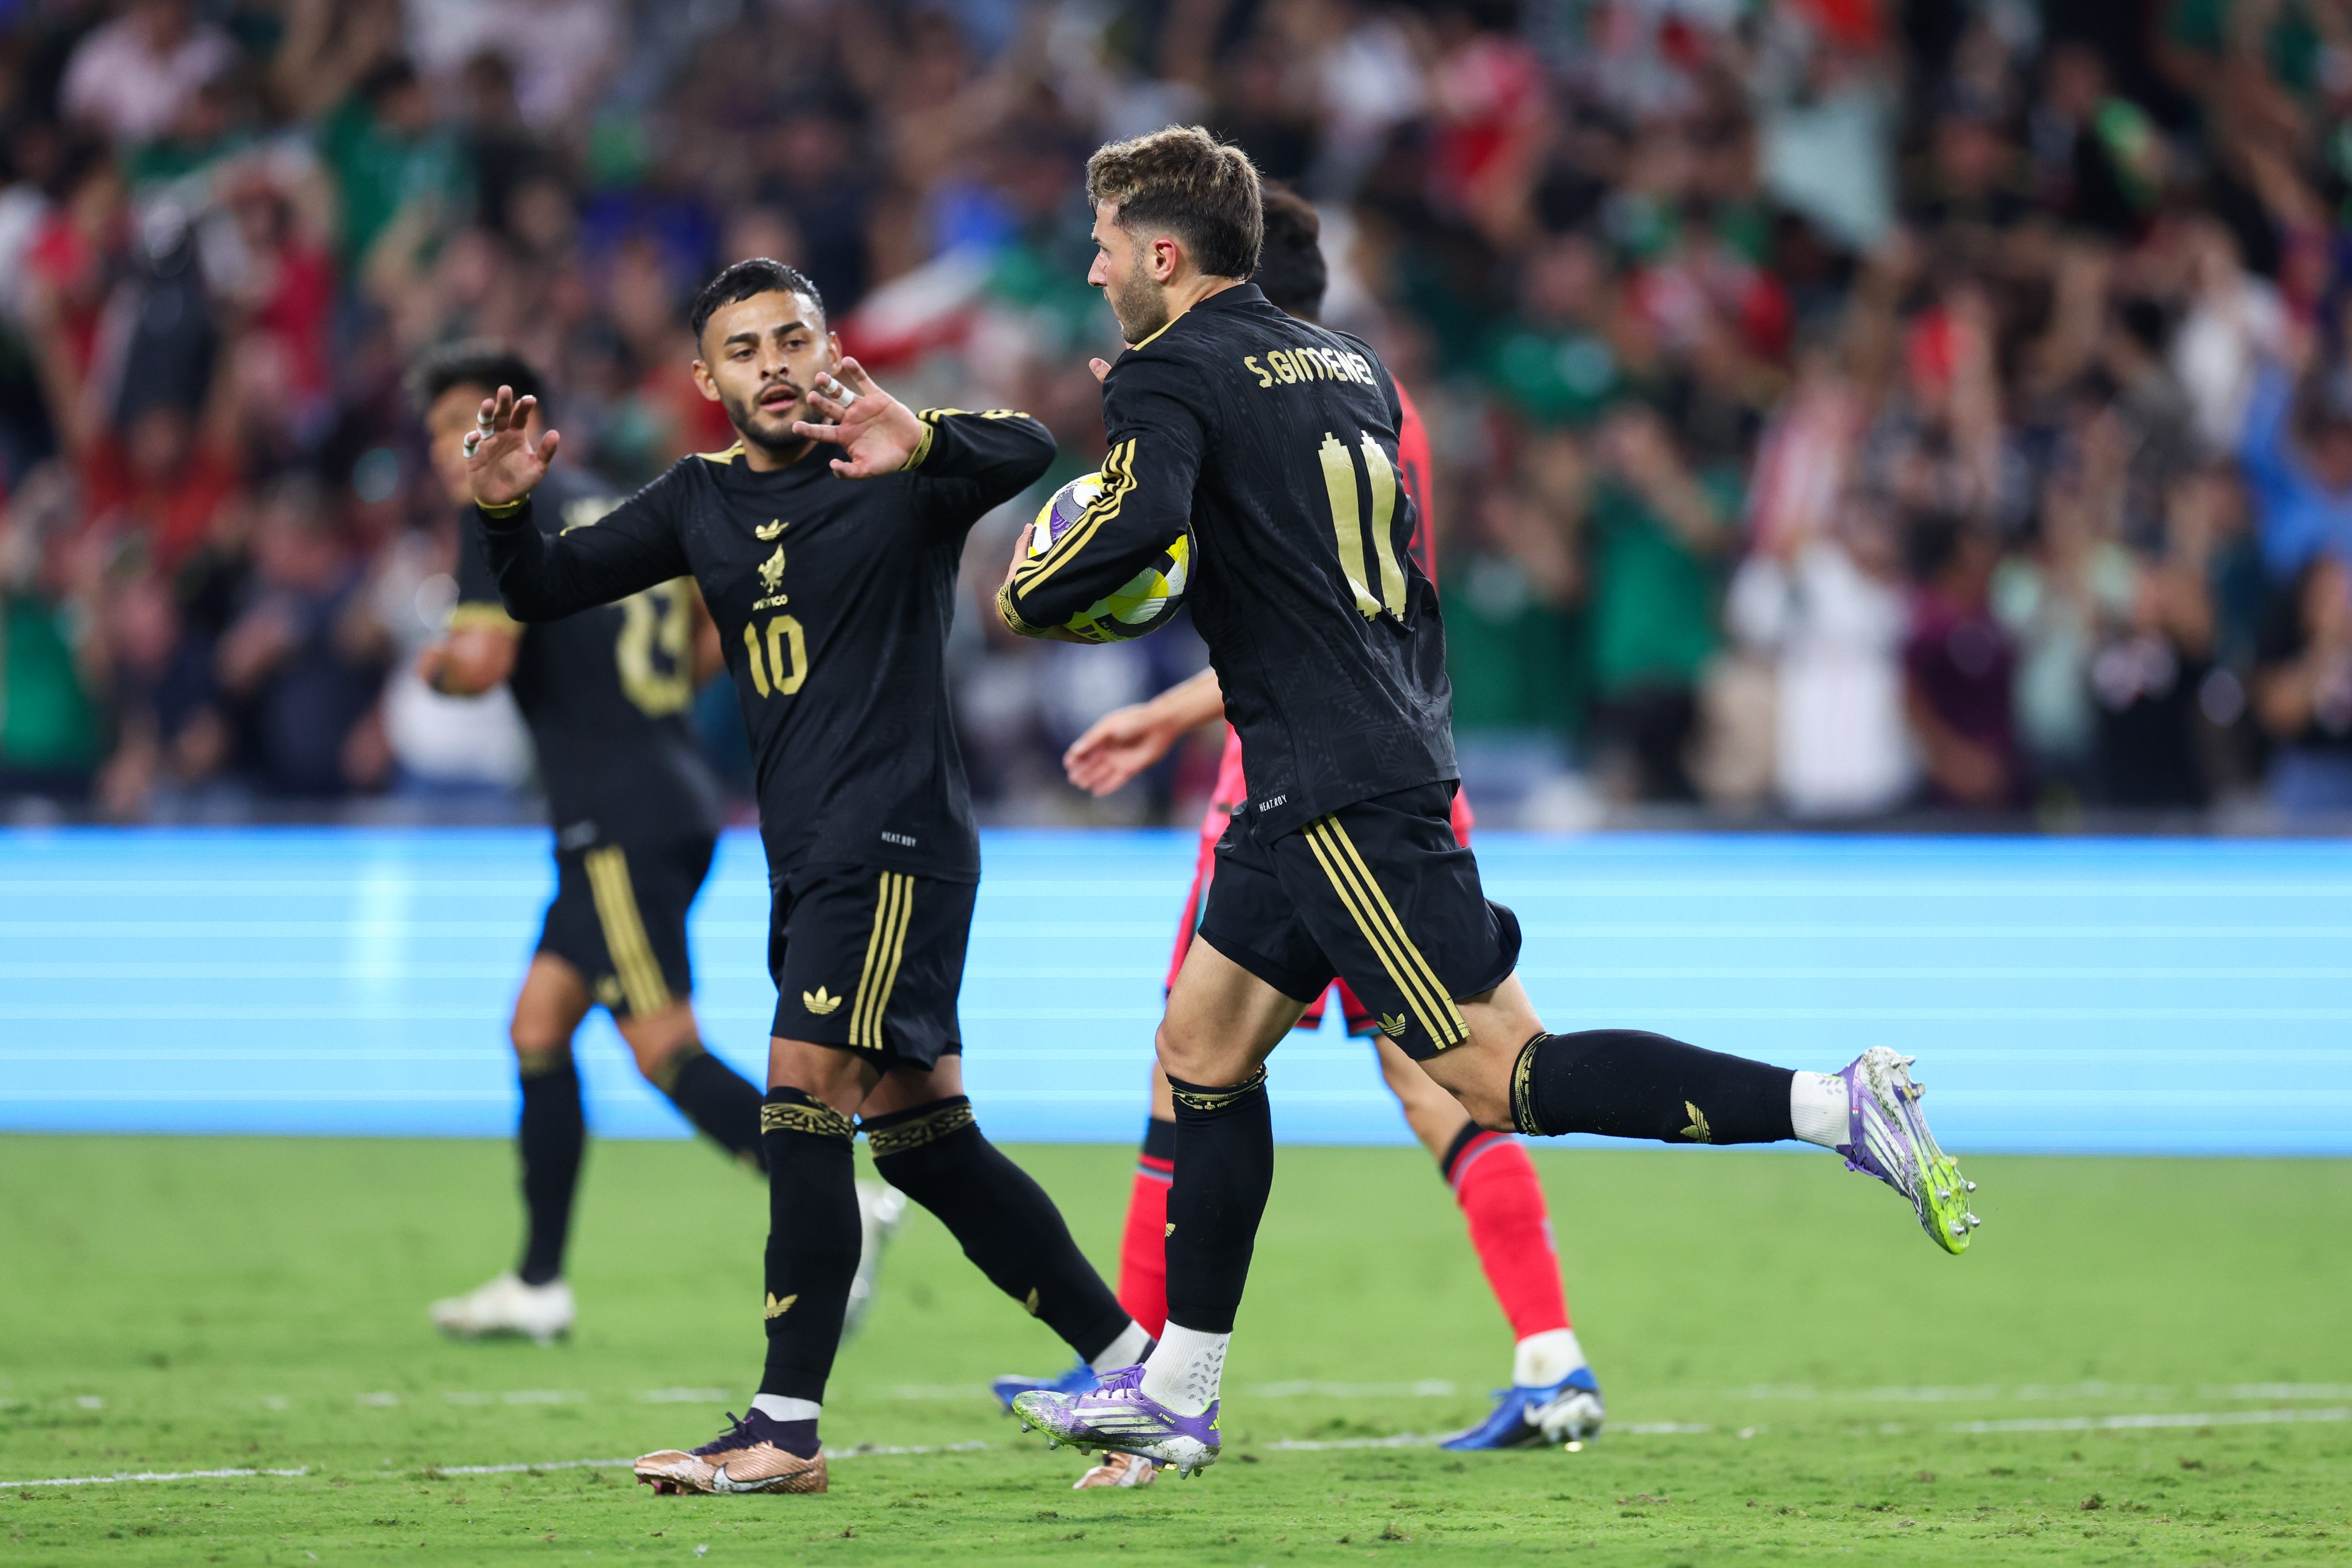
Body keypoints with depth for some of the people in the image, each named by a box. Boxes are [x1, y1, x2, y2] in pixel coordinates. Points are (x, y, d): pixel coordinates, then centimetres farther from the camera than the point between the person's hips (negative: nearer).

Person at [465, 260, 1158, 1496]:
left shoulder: (900, 476, -6)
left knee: (803, 1103, -16)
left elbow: (1028, 452, -26)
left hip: (896, 842, -8)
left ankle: (785, 1430, -16)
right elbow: (542, 591, 11)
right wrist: (504, 510, -10)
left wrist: (920, 445, -46)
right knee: (923, 1138, 11)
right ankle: (1129, 1361, 19)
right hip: (808, 863, 8)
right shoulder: (702, 502, 13)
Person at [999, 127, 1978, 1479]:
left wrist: (1027, 595, -9)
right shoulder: (1343, 363, 16)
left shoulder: (1170, 377, -9)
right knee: (1203, 1044, 14)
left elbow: (1138, 521, -27)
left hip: (1344, 795, -10)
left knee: (1498, 1077, -11)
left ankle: (1838, 1108, -17)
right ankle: (1177, 1396, 18)